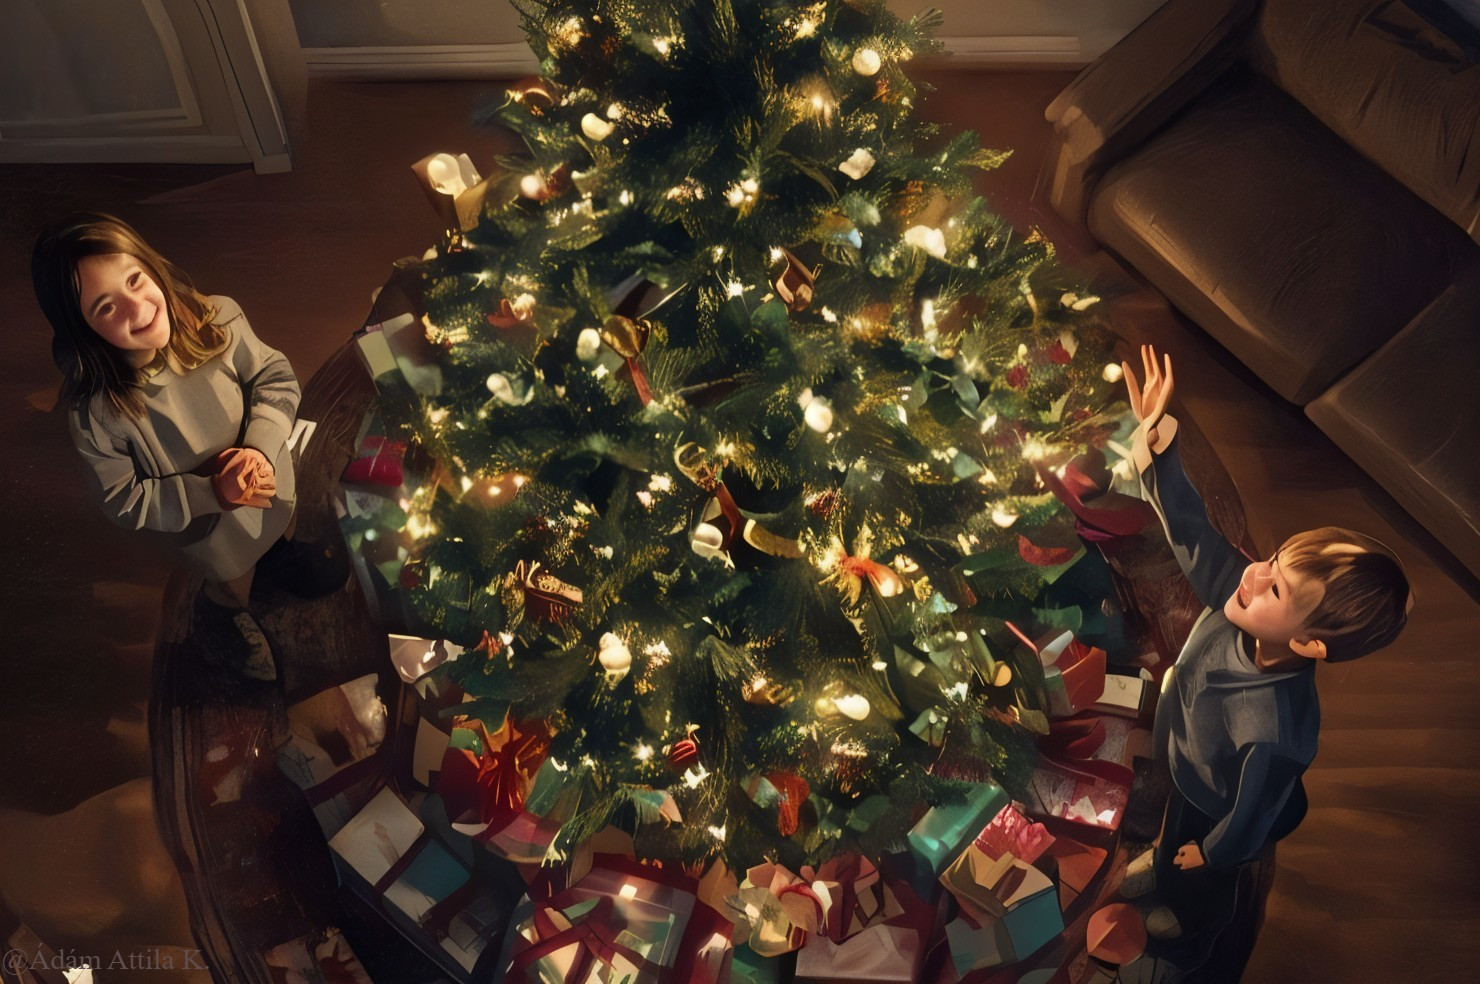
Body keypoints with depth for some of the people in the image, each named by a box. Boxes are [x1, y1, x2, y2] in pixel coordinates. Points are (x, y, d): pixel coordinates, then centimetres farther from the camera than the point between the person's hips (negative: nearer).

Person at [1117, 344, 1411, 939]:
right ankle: (1161, 859, 72)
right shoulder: (1235, 594, -34)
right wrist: (1156, 436, -40)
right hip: (1184, 768, 4)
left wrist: (1211, 851, -8)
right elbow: (1189, 527, -26)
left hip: (1217, 814, -4)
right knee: (1175, 826, 39)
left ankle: (1189, 915, 66)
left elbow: (1250, 821, -29)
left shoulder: (1275, 735, -47)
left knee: (1195, 880, 32)